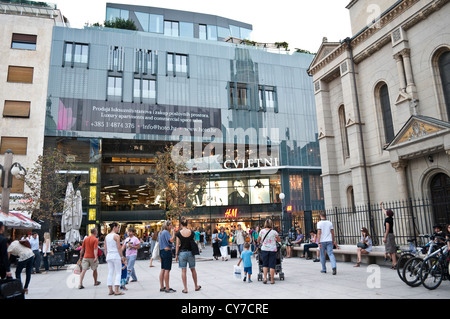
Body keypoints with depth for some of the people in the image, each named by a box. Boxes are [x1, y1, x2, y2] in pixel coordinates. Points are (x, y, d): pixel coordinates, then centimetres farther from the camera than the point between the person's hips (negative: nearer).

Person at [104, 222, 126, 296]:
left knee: (110, 273, 10)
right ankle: (116, 291, -5)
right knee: (118, 273, -1)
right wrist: (122, 257, -4)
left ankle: (110, 290, 12)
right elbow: (119, 248, -11)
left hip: (109, 256, 7)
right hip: (116, 256, -7)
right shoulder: (116, 236, -9)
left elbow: (105, 249, 12)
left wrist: (107, 257, 19)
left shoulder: (106, 236, 11)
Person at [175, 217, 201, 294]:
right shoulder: (191, 232, -3)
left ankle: (185, 289, 8)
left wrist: (176, 254, 2)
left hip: (182, 253, -2)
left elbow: (177, 245, -5)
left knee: (183, 271, 6)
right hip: (190, 252, 2)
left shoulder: (179, 233, -8)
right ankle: (196, 286, 28)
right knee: (193, 270, 16)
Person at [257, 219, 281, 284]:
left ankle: (265, 278, 2)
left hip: (264, 249, 1)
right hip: (273, 249, -1)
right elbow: (279, 240, 9)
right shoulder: (274, 232, -5)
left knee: (265, 264, 12)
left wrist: (259, 243, 32)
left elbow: (258, 240, 10)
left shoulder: (262, 231, -3)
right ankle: (272, 280, 9)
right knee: (272, 265, 5)